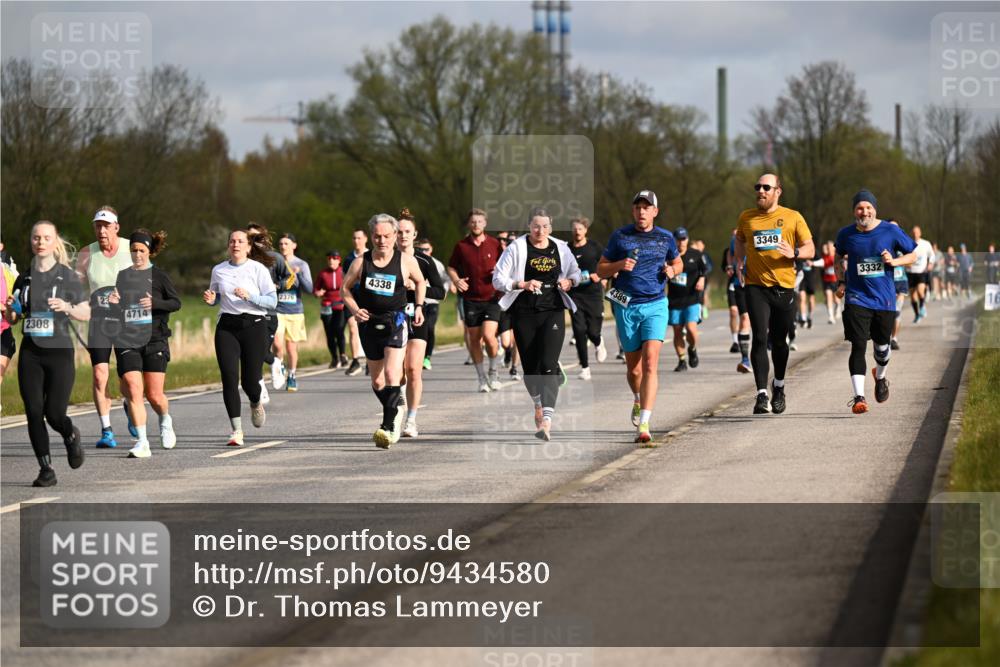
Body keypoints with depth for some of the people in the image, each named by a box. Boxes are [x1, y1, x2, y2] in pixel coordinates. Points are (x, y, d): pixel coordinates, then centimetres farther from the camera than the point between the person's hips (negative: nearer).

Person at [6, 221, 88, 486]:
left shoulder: (67, 276, -1)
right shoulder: (24, 278, 9)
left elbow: (86, 314, 1)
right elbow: (12, 319, 15)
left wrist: (67, 307, -18)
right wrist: (9, 309, -7)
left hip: (59, 352, -3)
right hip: (30, 354, 3)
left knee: (54, 414, -7)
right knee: (33, 413, -4)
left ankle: (71, 435, 28)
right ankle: (46, 469, 6)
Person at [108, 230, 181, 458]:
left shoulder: (158, 276, 2)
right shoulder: (122, 276, 11)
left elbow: (176, 302, -1)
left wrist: (155, 303, -19)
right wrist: (113, 302, -4)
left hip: (154, 340, -2)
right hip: (126, 342, 2)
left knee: (154, 395, -2)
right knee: (133, 390, -11)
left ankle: (165, 422, 31)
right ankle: (142, 442, -9)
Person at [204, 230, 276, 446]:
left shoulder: (258, 269, -1)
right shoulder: (218, 270, 9)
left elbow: (272, 301, -4)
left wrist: (249, 296, -18)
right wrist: (210, 298, 0)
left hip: (253, 325, -2)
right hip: (227, 327, 2)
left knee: (249, 381, -2)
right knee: (229, 379, -10)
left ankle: (256, 404, 37)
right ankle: (237, 431, -6)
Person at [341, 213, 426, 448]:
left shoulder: (406, 261, -3)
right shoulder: (361, 262, -2)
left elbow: (420, 281, 16)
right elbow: (346, 287, 11)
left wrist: (418, 307, 6)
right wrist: (355, 309, -5)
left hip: (395, 321, -3)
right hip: (369, 322, 3)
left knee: (391, 374, -20)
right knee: (377, 380, 12)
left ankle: (389, 427, -21)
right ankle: (396, 410, 39)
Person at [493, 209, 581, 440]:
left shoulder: (560, 248, 6)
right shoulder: (517, 248, -2)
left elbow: (576, 273, 21)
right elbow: (498, 279, -3)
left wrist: (570, 281, -2)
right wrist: (523, 284, -19)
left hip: (553, 311, 0)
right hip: (525, 314, 0)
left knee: (549, 364, -15)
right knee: (530, 365, 7)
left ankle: (546, 421, -23)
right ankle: (538, 405, 37)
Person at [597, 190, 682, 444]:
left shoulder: (665, 238, 7)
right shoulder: (619, 236, 5)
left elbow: (678, 263, 24)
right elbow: (600, 269, 9)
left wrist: (672, 270, 0)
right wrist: (618, 265, -12)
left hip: (655, 305, -1)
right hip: (626, 307, 1)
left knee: (650, 362, -17)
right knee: (633, 367, 10)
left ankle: (643, 423, -23)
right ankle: (638, 400, 44)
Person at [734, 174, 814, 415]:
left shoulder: (793, 218, 2)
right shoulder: (746, 218, 7)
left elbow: (810, 249, 3)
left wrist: (794, 253, -18)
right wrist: (739, 261, 10)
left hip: (784, 287, 0)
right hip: (756, 286, 0)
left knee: (779, 341, 10)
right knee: (760, 338, -13)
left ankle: (778, 386, 35)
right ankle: (761, 394, -15)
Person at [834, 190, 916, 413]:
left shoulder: (891, 231, -4)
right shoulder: (846, 234, 0)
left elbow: (913, 254, 6)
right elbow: (839, 257, 20)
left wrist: (894, 261, -13)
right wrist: (841, 282, 7)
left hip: (884, 300, 1)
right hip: (857, 299, -1)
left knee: (882, 346, 15)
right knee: (858, 346, -14)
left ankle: (880, 377, 48)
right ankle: (858, 397, -19)